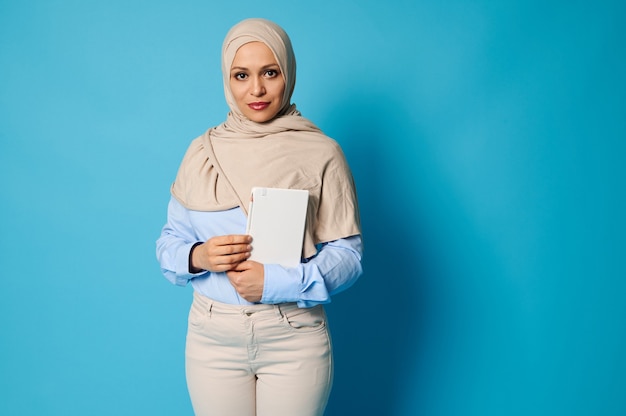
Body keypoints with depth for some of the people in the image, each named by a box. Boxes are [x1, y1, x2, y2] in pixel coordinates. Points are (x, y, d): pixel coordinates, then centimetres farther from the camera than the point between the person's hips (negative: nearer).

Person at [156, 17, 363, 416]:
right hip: (212, 337, 2)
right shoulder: (202, 151, 3)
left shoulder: (321, 153, -6)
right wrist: (197, 257, -14)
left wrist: (276, 282, -19)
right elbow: (169, 242, 7)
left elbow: (347, 252, -6)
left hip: (295, 339, -2)